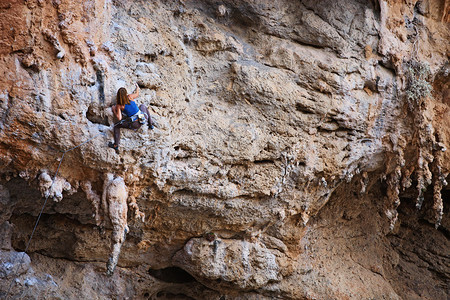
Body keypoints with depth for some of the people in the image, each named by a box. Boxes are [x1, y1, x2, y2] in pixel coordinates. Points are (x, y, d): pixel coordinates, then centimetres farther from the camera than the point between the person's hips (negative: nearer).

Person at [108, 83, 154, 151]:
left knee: (116, 127, 15)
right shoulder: (130, 97, -6)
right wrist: (137, 87, 37)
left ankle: (116, 145, 9)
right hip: (143, 118, 3)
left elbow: (119, 118, -15)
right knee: (142, 106, 35)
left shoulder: (119, 106, -12)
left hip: (135, 125, -3)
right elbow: (137, 94, 16)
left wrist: (114, 110, 1)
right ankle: (150, 124, 43)